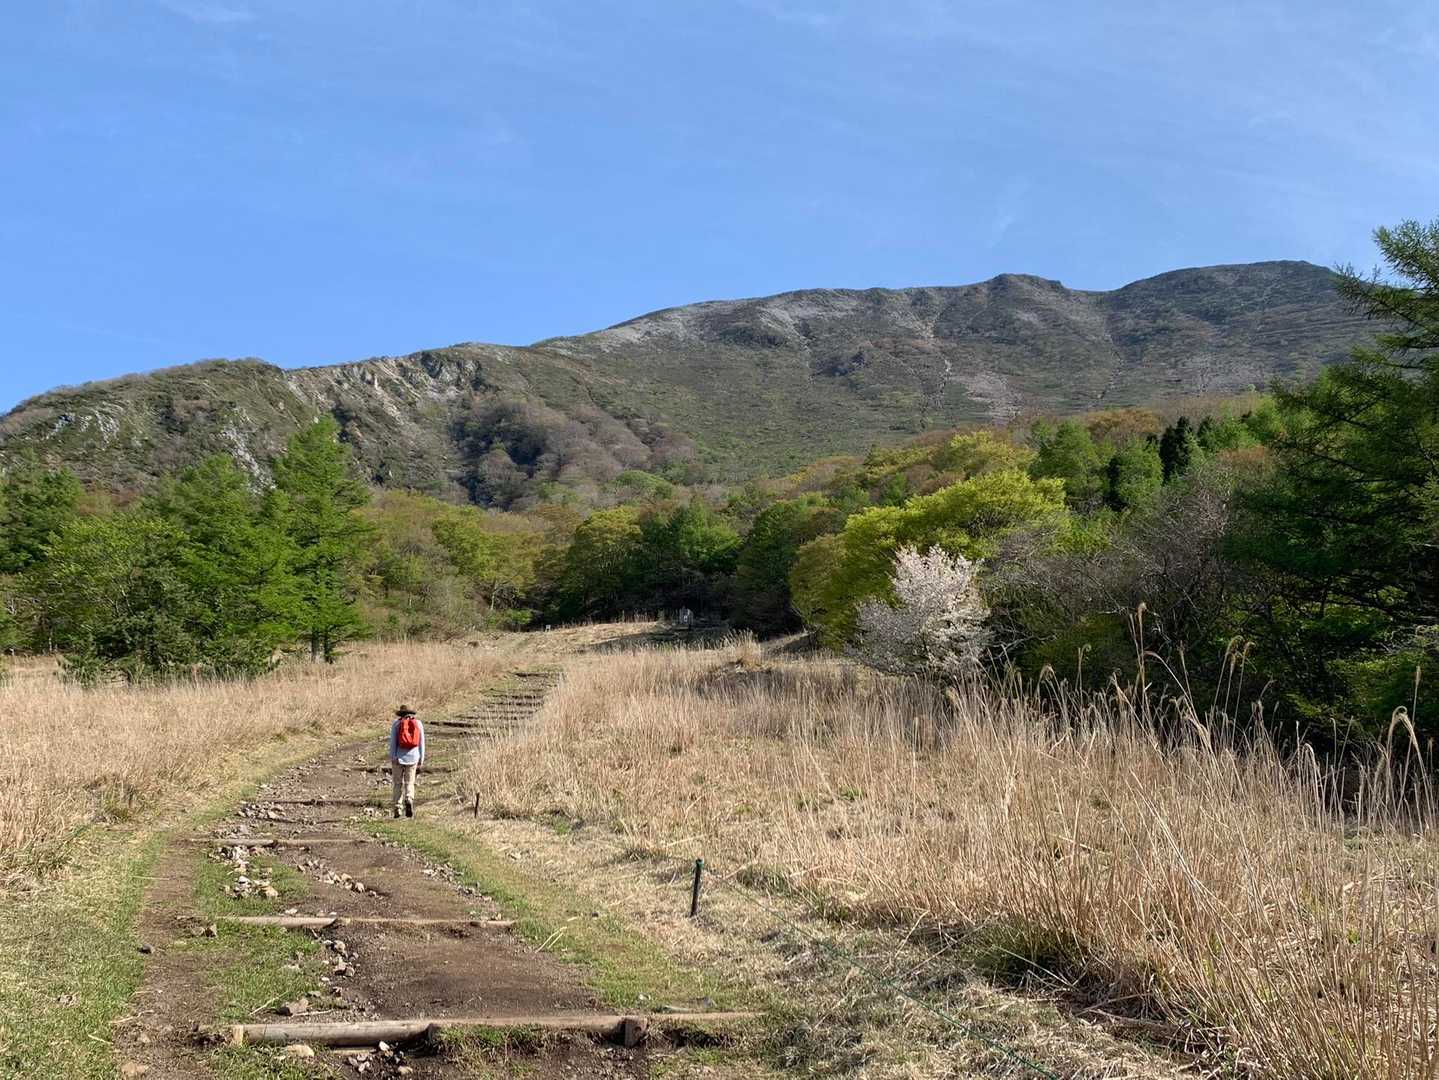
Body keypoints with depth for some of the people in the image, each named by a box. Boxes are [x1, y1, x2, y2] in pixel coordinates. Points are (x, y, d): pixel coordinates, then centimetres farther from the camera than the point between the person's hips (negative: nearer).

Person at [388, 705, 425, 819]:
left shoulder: (396, 723, 1)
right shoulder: (418, 723, 6)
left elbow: (392, 742, -5)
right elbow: (421, 743, 6)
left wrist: (392, 759, -6)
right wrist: (421, 760, 9)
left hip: (399, 758, -1)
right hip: (412, 757, 1)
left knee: (397, 783, 8)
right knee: (409, 783, 8)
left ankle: (398, 808, 3)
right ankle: (409, 800, -18)